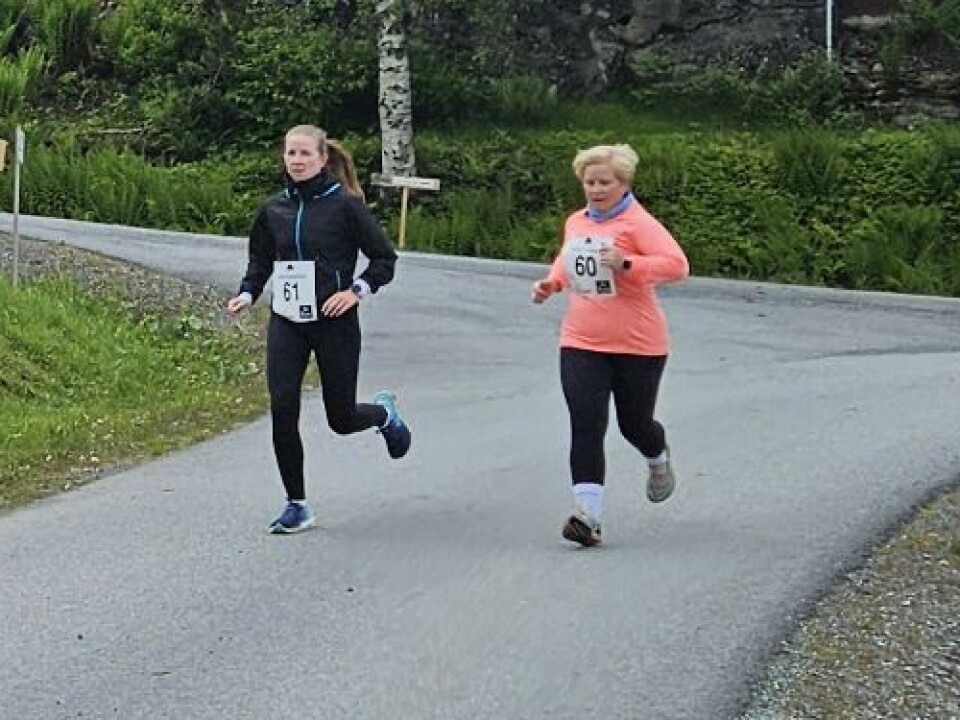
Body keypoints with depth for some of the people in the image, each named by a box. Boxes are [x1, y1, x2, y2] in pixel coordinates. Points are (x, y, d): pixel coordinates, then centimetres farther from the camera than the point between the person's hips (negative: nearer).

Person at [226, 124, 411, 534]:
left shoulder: (344, 205, -8)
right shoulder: (274, 209, 5)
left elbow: (384, 258, -3)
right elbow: (260, 261, 19)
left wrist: (357, 291, -16)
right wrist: (247, 294, 2)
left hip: (334, 322, -3)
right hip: (286, 323, 4)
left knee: (341, 418, 4)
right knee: (282, 410, -9)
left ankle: (384, 413, 41)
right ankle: (297, 506, 4)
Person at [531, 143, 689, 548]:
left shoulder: (638, 223, -12)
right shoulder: (575, 223, 9)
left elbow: (677, 265, -23)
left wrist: (627, 264, -33)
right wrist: (552, 282, 10)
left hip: (637, 346, -4)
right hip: (581, 344, 4)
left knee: (634, 423, 12)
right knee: (585, 427, -10)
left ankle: (658, 460, 49)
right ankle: (588, 516, -14)